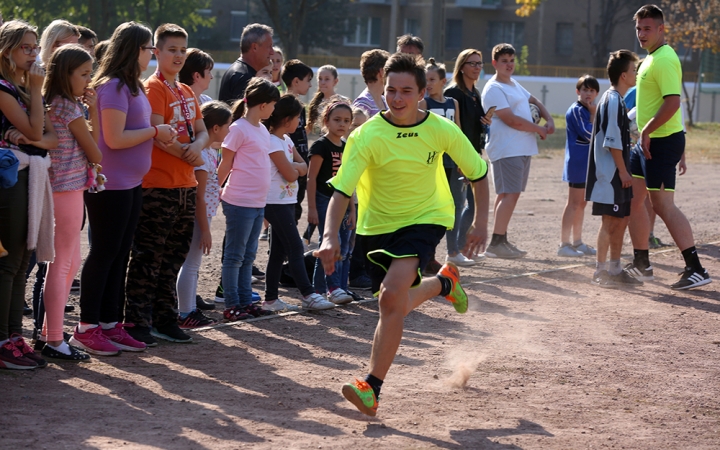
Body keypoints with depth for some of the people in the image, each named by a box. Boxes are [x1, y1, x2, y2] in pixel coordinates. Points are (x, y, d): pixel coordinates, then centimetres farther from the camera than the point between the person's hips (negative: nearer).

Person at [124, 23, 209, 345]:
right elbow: (156, 133, -18)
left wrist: (197, 145, -9)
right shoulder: (154, 88, -8)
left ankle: (163, 319, 21)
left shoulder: (187, 92, 17)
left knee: (173, 258, 13)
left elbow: (202, 132, 14)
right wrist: (187, 153, -10)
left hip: (186, 186, 8)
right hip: (158, 186, -8)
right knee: (148, 258, -5)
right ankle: (137, 322, -2)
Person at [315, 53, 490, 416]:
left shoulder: (442, 131, -15)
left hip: (426, 219, -2)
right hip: (378, 224, 2)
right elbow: (341, 191, -27)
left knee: (391, 295, -24)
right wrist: (330, 236, -43)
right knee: (396, 306, 13)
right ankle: (443, 283, 47)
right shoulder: (367, 136, -20)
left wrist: (481, 222, -3)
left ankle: (372, 388, -21)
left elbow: (478, 172, 2)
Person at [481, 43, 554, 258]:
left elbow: (534, 101, 29)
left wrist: (549, 119, 9)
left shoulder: (514, 85, 19)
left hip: (523, 149, 9)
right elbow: (511, 120, -17)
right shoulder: (494, 89, -11)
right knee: (510, 194, -15)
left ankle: (501, 241, 15)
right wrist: (539, 129, -7)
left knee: (507, 194, 11)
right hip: (506, 150, -9)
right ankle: (496, 243, -15)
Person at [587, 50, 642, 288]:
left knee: (621, 219, 12)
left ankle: (615, 269, 18)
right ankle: (601, 271, -2)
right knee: (610, 221, -6)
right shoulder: (613, 101, -16)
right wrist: (623, 171, -18)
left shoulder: (617, 100, 16)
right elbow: (612, 141, -20)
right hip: (610, 173, -10)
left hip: (617, 175, 10)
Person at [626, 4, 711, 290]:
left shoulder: (664, 60, -18)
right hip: (648, 141, 11)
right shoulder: (651, 58, 15)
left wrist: (647, 131, -23)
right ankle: (641, 265, 24)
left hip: (662, 142, -11)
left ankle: (695, 269, -11)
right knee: (632, 198, 15)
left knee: (663, 205, -11)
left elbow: (673, 102, -27)